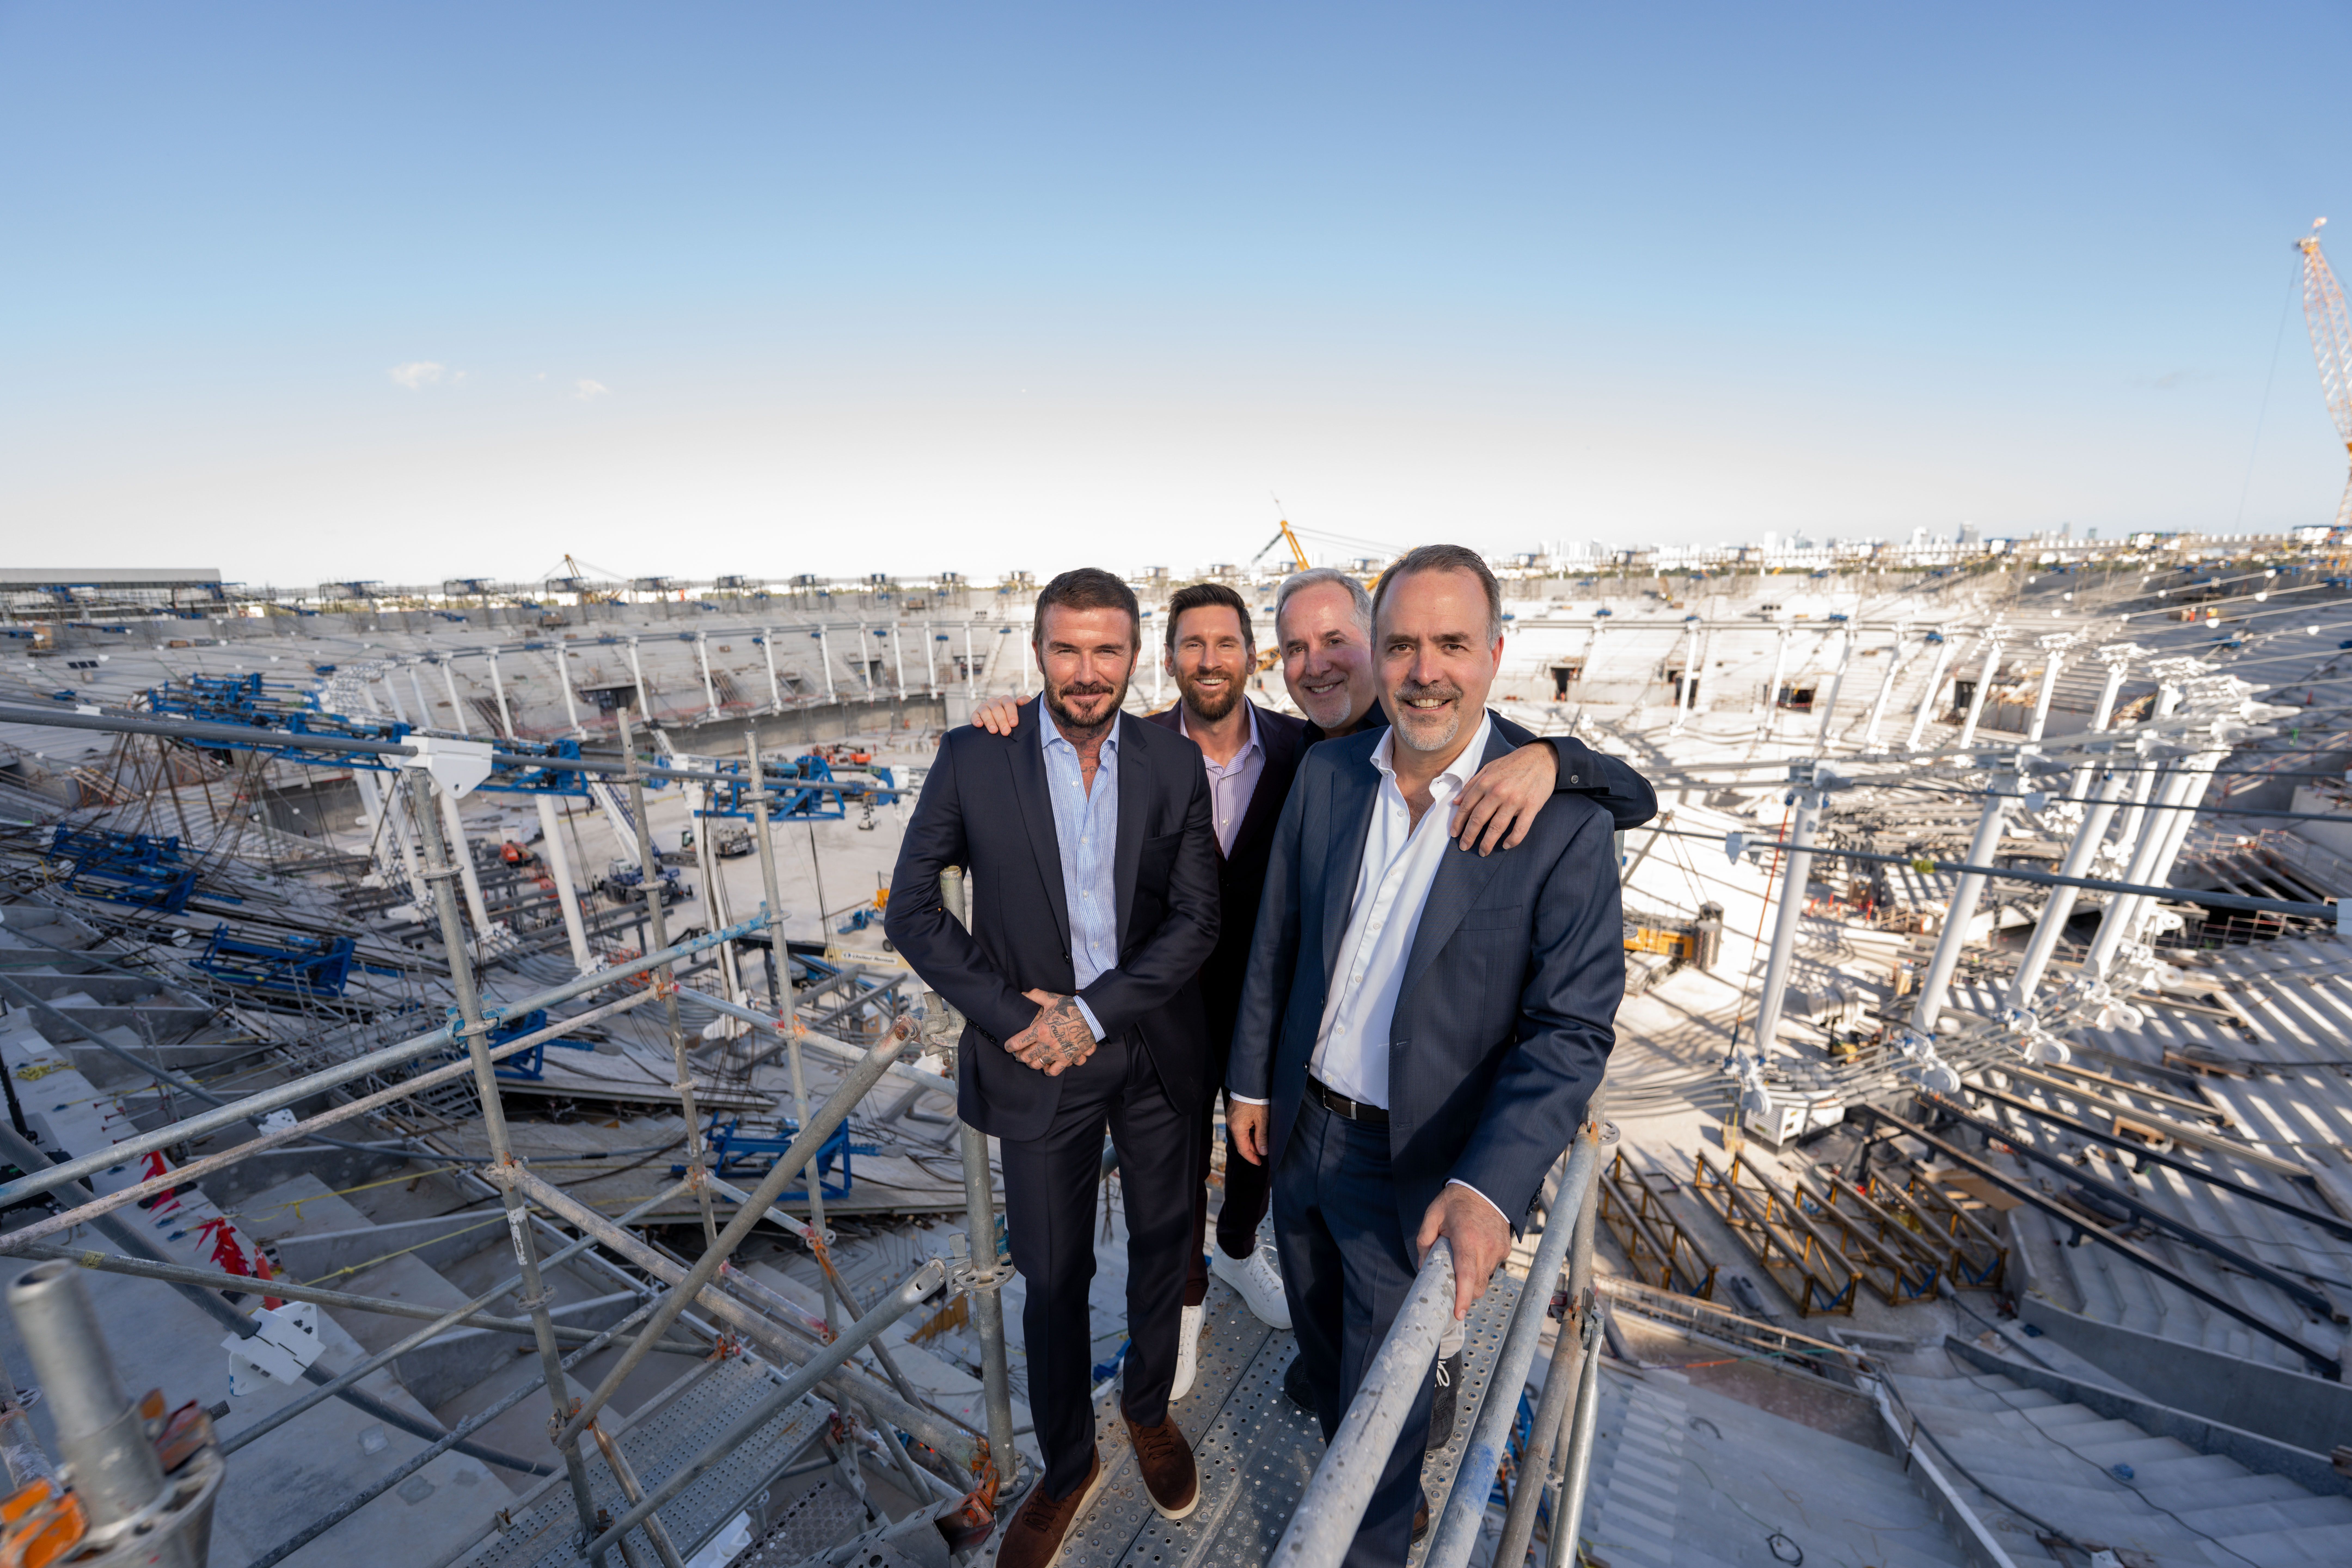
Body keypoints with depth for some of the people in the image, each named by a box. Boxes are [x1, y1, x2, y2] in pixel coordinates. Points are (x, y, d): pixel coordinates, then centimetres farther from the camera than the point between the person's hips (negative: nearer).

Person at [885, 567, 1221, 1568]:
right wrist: (1013, 1016, -14)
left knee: (1161, 1247, 22)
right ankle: (1067, 1466, 44)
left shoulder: (1176, 765, -6)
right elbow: (913, 910, -7)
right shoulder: (973, 759, -10)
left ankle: (1151, 1410, 52)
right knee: (1053, 1277, 16)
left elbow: (1196, 921, -8)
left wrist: (1091, 1012, -16)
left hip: (1157, 1051, 2)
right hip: (1037, 1065, -1)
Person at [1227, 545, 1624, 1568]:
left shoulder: (1563, 818, -21)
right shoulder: (1325, 774, -9)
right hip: (1301, 1121, 5)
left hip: (1415, 1160, -5)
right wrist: (1251, 1077, 7)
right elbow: (1276, 939, 1)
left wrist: (1490, 1187, -30)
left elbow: (1574, 1027, -18)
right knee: (1319, 1327, 31)